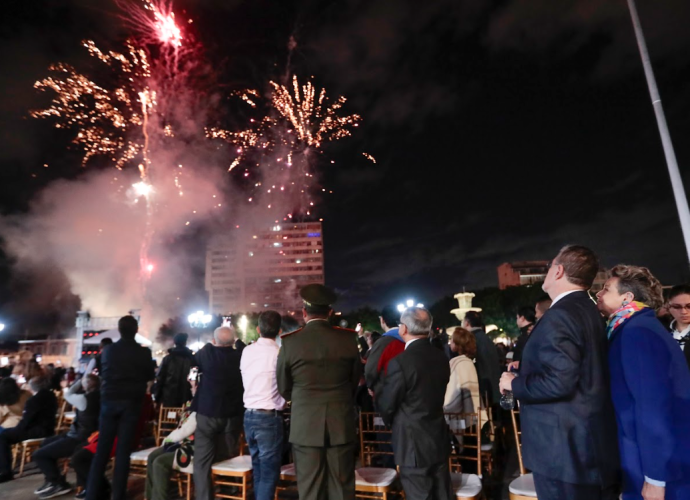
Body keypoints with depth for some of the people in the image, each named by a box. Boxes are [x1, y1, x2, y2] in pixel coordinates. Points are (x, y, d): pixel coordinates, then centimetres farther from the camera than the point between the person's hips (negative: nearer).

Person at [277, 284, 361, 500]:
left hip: (305, 425, -1)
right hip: (342, 424, 1)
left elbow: (284, 389, 2)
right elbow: (355, 380, 6)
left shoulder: (289, 342, -9)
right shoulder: (349, 338, -7)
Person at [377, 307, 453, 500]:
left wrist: (393, 423, 11)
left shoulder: (400, 362, -23)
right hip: (440, 440, 7)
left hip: (413, 443, -7)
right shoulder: (442, 358, -1)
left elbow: (387, 405, -12)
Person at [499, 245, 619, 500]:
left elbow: (558, 382, -28)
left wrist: (514, 383, -12)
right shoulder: (588, 311, 9)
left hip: (565, 450, -9)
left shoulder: (559, 316, -22)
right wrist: (527, 368, 17)